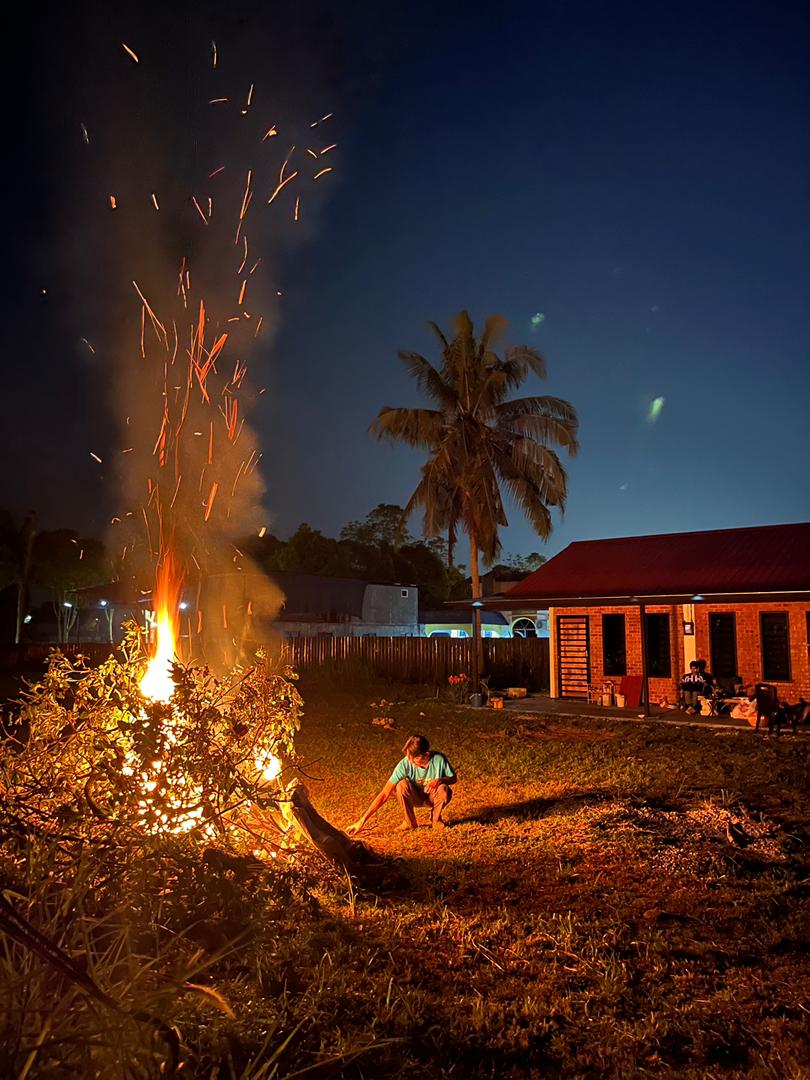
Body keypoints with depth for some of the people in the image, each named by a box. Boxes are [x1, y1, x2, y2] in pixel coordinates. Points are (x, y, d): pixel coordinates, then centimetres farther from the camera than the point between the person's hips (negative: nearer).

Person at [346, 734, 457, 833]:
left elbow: (453, 778, -7)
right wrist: (362, 821, -34)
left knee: (443, 789, -35)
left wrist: (440, 780, -33)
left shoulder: (439, 759, -27)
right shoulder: (405, 764, -28)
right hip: (415, 797, 0)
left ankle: (436, 819, -2)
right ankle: (409, 822, -7)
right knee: (402, 784, -33)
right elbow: (385, 794, -28)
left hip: (434, 797, 0)